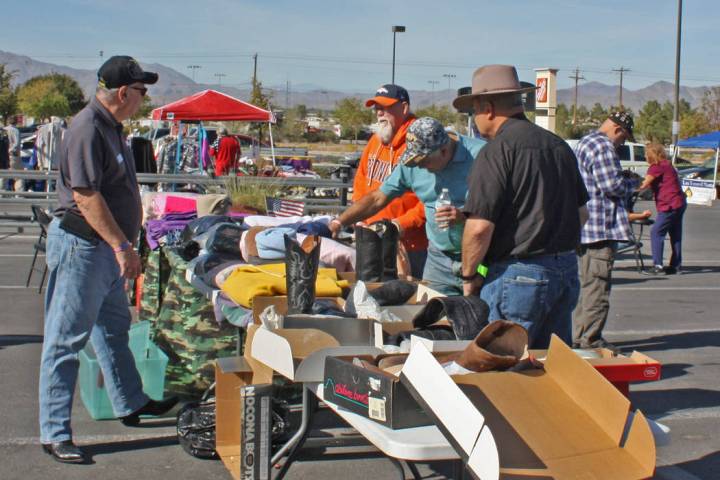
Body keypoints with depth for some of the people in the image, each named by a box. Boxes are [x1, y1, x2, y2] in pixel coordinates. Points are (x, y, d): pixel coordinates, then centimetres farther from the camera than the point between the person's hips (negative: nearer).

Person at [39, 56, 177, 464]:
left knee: (114, 328, 22)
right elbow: (85, 196, -25)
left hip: (107, 248, 10)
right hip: (82, 246, -10)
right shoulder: (88, 129, -20)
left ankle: (131, 404, 38)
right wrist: (122, 246, -26)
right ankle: (55, 434, 4)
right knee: (67, 339, -3)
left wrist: (125, 244, 23)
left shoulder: (112, 127, 12)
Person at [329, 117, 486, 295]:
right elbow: (377, 198, 8)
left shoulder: (479, 155, -13)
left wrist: (465, 216, -25)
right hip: (439, 259, 4)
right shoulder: (411, 164, 1)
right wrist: (339, 223, 0)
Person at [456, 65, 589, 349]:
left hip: (518, 275, -8)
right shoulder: (559, 145, 11)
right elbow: (582, 213, 18)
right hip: (566, 270, 8)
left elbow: (479, 227, -19)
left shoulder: (497, 152, -14)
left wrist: (469, 275, -5)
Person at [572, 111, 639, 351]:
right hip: (601, 228, -11)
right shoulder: (603, 146, -16)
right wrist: (631, 181, -2)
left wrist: (622, 178, 16)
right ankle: (590, 340, -2)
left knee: (586, 284, 16)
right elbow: (613, 186, -21)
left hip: (584, 227, 11)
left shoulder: (585, 142, 18)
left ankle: (578, 336, 22)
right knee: (597, 287, -5)